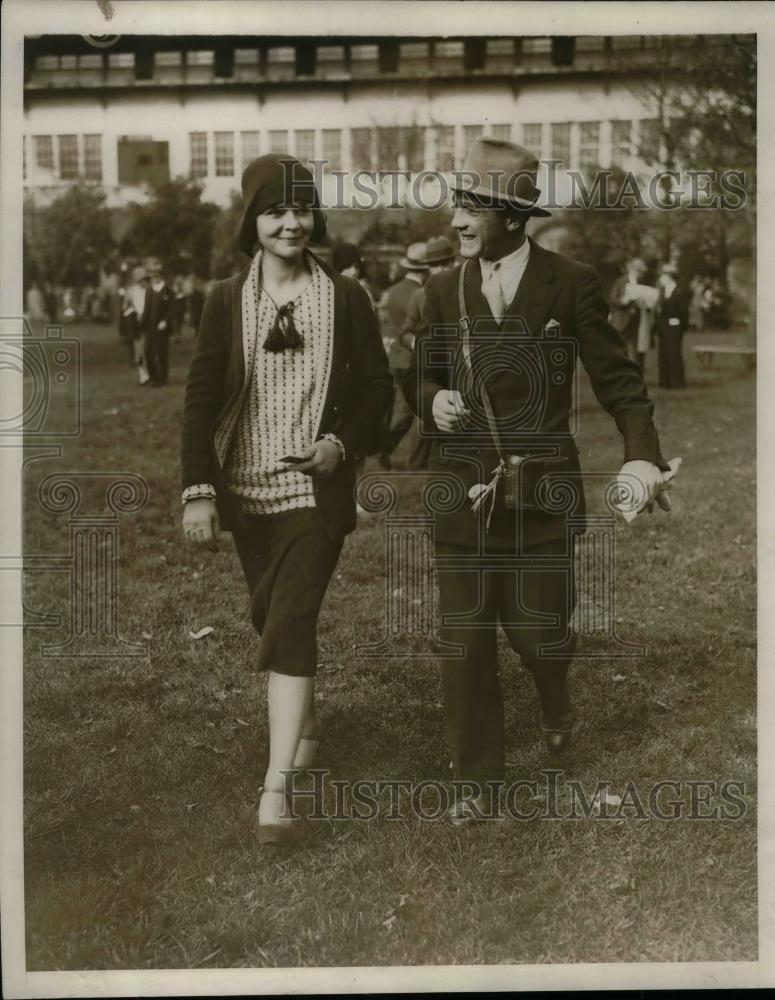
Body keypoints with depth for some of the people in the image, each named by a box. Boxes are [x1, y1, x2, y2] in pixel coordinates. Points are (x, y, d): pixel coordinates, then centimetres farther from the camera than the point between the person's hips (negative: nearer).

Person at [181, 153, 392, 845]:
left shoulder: (345, 297, -1)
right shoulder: (226, 300, 0)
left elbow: (377, 385, 4)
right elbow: (201, 397, -3)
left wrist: (343, 444, -13)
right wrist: (198, 488, -11)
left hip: (315, 489, -3)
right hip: (246, 489, 3)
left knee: (291, 623, -13)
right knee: (272, 618, 17)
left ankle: (277, 785, -12)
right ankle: (305, 725, 42)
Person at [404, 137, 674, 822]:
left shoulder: (572, 284, -5)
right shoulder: (444, 290, 5)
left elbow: (617, 378, -3)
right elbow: (421, 377, 15)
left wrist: (642, 455, -17)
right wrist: (432, 401, -9)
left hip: (541, 492, -2)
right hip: (463, 491, 3)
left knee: (538, 625, 5)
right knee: (464, 637, 5)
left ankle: (556, 703, 43)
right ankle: (477, 776, 22)